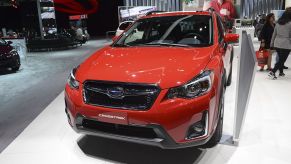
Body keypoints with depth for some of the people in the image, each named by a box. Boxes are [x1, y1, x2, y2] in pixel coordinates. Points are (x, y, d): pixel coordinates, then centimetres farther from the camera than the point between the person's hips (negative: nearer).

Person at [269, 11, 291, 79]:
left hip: (277, 44, 6)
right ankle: (272, 72, -15)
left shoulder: (278, 23, 7)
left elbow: (274, 34, 11)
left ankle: (281, 72, 30)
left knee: (281, 59, 20)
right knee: (282, 60, -2)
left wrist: (272, 43, 17)